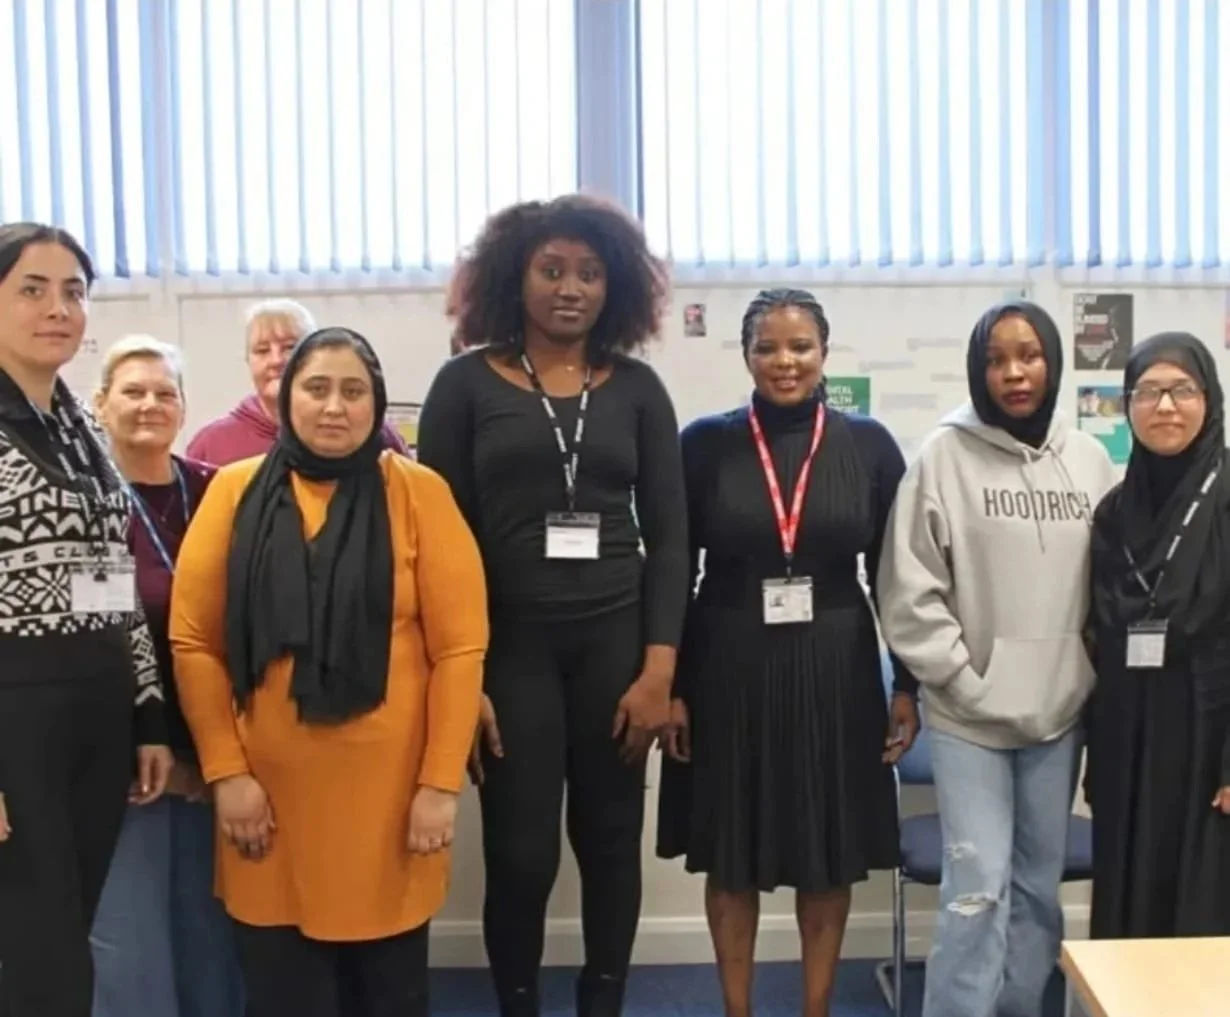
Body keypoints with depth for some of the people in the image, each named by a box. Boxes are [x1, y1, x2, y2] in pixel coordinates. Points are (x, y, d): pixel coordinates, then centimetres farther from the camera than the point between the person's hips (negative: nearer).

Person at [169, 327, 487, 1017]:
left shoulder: (418, 493, -2)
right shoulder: (235, 492, 3)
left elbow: (460, 648, -5)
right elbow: (193, 641, 2)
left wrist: (440, 782, -8)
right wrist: (225, 771, -4)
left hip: (386, 784, -1)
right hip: (266, 784, 2)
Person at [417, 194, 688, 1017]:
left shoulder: (637, 388, 5)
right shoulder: (466, 384, 1)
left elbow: (668, 536, 4)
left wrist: (659, 670, -4)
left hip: (616, 641, 2)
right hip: (509, 644, -2)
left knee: (611, 840, 11)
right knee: (520, 854, 1)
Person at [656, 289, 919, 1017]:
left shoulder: (869, 445, 0)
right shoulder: (705, 444, -3)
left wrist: (908, 685, 1)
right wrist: (668, 685, -5)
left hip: (834, 670, 1)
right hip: (729, 671, 0)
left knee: (831, 853, 11)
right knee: (731, 854, 10)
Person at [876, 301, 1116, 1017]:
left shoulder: (1089, 460, 4)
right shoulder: (946, 456, -7)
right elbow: (911, 592, -8)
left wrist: (1096, 677, 1)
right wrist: (968, 684, -10)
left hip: (1060, 713, 4)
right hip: (971, 717, -4)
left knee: (1040, 886, 13)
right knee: (979, 888, -5)